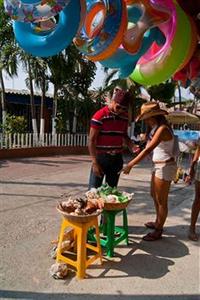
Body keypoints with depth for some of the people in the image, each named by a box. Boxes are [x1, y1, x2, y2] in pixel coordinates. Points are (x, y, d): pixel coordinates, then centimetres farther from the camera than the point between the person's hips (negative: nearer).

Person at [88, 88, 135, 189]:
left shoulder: (124, 117, 5)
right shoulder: (100, 116, -12)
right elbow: (91, 140, -12)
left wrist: (132, 146, -1)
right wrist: (95, 162, -16)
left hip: (117, 159, 5)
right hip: (101, 157, -5)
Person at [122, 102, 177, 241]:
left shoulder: (162, 129, -21)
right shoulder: (155, 128, 9)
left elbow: (148, 150, -27)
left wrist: (130, 165, -27)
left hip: (165, 167, -10)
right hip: (158, 166, 10)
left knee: (161, 200, 3)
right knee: (154, 195, 22)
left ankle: (158, 231, 20)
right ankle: (158, 223, 41)